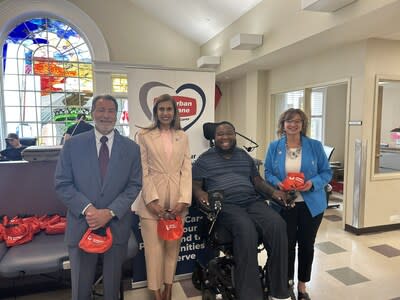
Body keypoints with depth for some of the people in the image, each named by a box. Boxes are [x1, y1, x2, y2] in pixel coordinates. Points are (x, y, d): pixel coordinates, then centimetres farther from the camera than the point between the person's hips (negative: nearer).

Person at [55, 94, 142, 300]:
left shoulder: (131, 148, 0)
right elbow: (62, 184, -3)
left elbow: (134, 185, -3)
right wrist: (87, 209, -16)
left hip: (117, 225, 1)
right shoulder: (72, 145, -1)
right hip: (82, 225, 0)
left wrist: (110, 212, -15)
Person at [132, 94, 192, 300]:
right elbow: (143, 171, -3)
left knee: (173, 246, 12)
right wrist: (153, 200, -12)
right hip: (152, 200, -2)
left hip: (177, 200, 3)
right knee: (154, 248, 3)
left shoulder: (182, 137, 9)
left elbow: (187, 170, 4)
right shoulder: (144, 135, 1)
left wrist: (183, 199, -7)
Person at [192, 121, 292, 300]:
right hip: (225, 205, -4)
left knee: (278, 225, -25)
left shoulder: (245, 156, 24)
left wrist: (273, 192, 3)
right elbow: (195, 185, 7)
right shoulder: (204, 159, 12)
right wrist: (200, 194, -16)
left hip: (252, 201, 4)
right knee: (246, 230, -35)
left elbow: (258, 181, 22)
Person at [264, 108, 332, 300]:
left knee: (306, 245, 13)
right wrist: (277, 183, -17)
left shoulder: (315, 146, -2)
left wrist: (313, 183, -19)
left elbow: (326, 173, 0)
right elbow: (267, 173, 3)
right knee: (287, 244, 10)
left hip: (311, 204, 1)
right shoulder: (274, 147, 0)